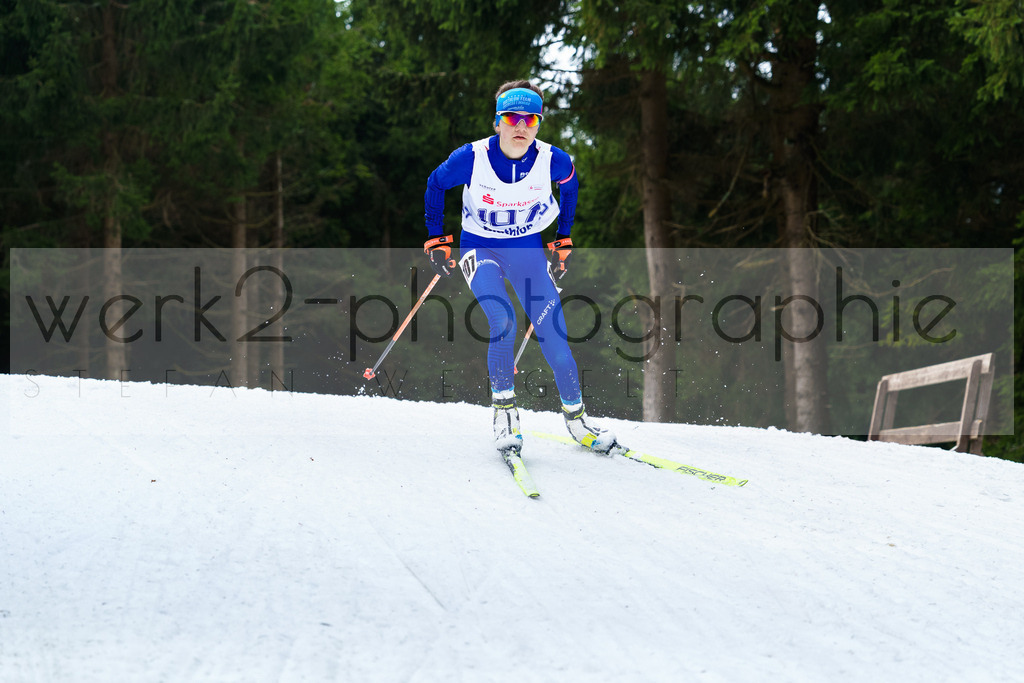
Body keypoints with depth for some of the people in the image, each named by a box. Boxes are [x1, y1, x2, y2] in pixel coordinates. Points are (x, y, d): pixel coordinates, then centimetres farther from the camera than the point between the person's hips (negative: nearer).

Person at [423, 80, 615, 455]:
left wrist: (563, 241, 11)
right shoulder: (472, 158, -22)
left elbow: (569, 185, 7)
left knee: (553, 334, -5)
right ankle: (504, 409, -7)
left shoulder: (552, 161, -18)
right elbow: (435, 185, -2)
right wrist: (436, 241, 0)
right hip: (480, 248, -2)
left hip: (528, 250, 2)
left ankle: (575, 414, 13)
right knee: (503, 322, -24)